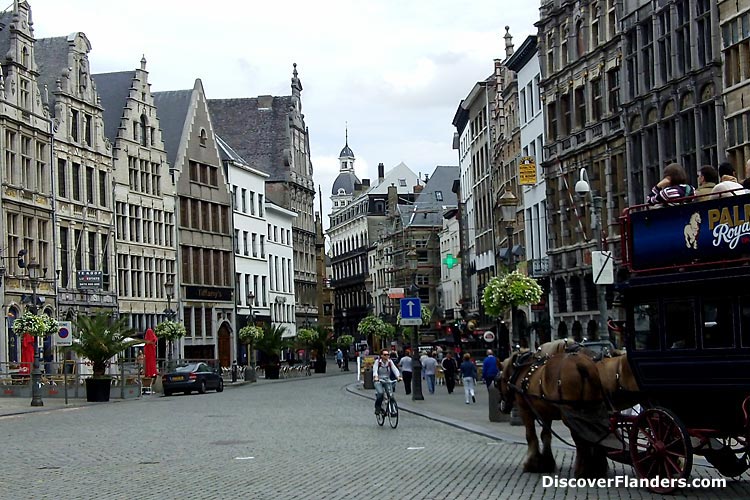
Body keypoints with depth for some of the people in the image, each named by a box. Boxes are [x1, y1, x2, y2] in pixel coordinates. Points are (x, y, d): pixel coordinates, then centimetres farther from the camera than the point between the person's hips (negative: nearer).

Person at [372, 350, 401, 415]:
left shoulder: (390, 362, -1)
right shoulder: (377, 361, -9)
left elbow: (394, 369, -14)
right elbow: (375, 369, -23)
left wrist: (398, 376, -33)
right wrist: (375, 377, -44)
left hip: (387, 381, 3)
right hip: (378, 380, -3)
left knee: (391, 395, -13)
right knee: (380, 393, -27)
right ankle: (377, 408, -5)